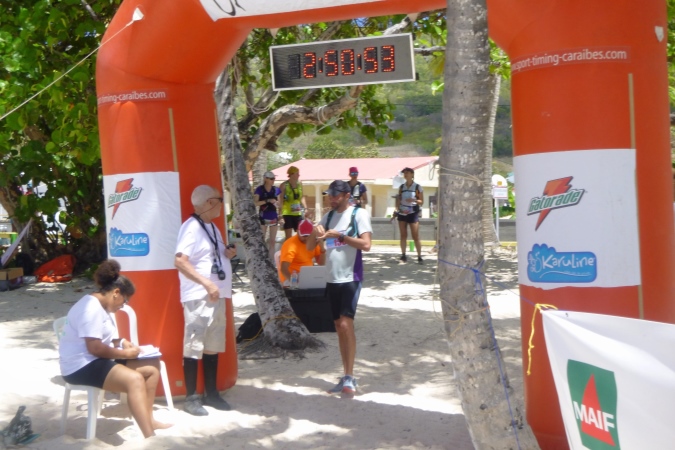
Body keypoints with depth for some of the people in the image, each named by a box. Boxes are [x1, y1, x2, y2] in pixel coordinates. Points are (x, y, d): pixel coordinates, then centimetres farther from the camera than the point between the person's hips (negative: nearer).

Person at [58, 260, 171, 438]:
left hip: (98, 360, 11)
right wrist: (126, 354, -15)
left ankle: (148, 419, 13)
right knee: (134, 379, -32)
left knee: (152, 366, 7)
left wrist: (122, 343, 4)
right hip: (81, 366, -11)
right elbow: (95, 348, -26)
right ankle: (150, 438, -37)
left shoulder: (101, 306, 15)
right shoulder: (91, 308, -19)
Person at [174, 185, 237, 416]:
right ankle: (191, 398, 4)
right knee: (194, 346, -3)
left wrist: (228, 253, 4)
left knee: (213, 346, 13)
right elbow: (180, 261, -22)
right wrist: (207, 284, -25)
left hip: (217, 296, 9)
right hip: (198, 297, -9)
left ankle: (211, 393, 22)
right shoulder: (191, 227, -13)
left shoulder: (212, 227, 15)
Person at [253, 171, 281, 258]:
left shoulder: (276, 190, 4)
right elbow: (255, 203, -16)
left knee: (273, 240, 7)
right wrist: (267, 200, -22)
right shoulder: (259, 189, -8)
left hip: (274, 217, 4)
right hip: (263, 217, -4)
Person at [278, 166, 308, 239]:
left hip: (298, 213, 6)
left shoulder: (299, 184, 8)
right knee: (289, 237, -3)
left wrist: (305, 208, 12)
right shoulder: (284, 185, -9)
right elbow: (280, 200, -10)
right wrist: (281, 215, -15)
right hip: (287, 213, -6)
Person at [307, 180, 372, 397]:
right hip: (332, 279, 7)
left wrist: (339, 235, -19)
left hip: (350, 278, -7)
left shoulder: (359, 214, -6)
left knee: (346, 324, -14)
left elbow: (366, 244, -16)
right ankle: (347, 377, 16)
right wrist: (316, 231, -8)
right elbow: (309, 246, 12)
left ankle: (349, 377, -7)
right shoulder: (328, 216, 13)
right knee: (339, 326, 9)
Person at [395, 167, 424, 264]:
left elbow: (422, 201, 0)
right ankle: (403, 255, 9)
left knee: (416, 236, -5)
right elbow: (398, 199, 14)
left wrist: (414, 200, -19)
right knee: (403, 235, 4)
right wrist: (397, 208, 1)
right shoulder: (401, 187, 9)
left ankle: (419, 257, -1)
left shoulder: (417, 187, -2)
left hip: (413, 213, -4)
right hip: (402, 213, 4)